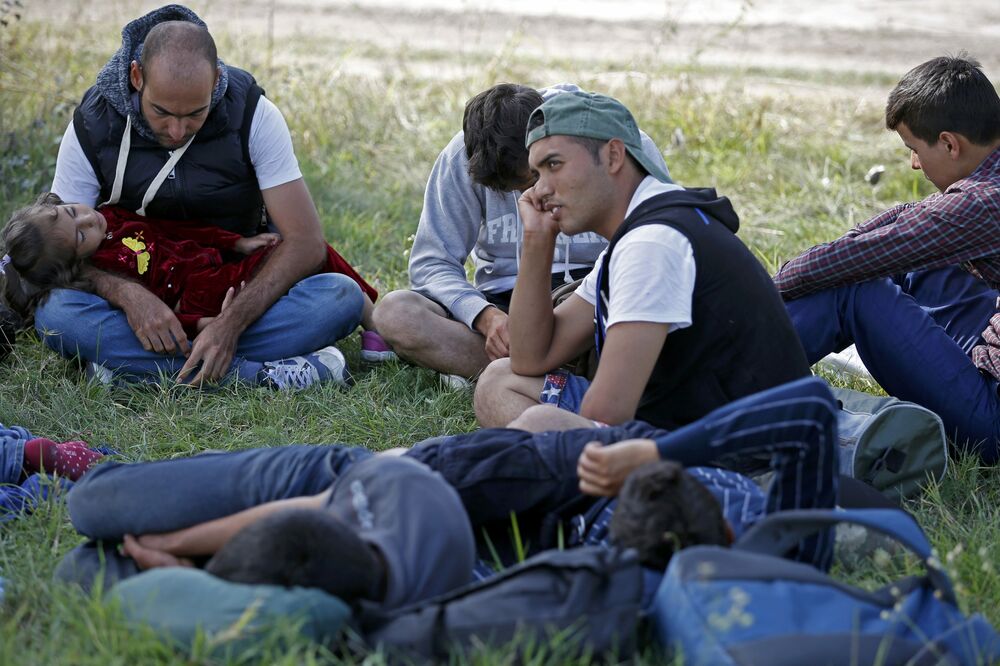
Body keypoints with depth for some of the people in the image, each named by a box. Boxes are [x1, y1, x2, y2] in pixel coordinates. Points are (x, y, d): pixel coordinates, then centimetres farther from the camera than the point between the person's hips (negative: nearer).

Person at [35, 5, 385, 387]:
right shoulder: (92, 126, -12)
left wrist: (232, 322, -30)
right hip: (142, 300, 0)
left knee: (341, 296, -28)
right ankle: (263, 373, -34)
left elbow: (305, 242, -16)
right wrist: (125, 294, -32)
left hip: (240, 298, 0)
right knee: (54, 313, -32)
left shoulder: (253, 114, -13)